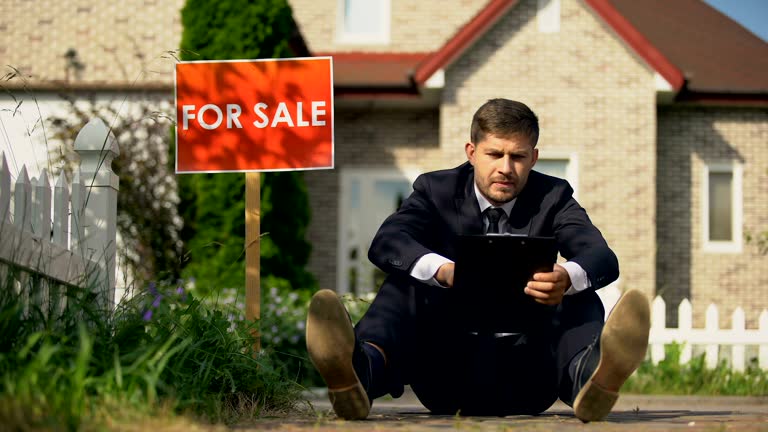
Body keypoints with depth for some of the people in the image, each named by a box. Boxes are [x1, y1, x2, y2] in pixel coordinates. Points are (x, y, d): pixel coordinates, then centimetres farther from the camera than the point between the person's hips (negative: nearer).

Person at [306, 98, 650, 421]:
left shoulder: (552, 198, 6)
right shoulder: (437, 190, 5)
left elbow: (603, 259, -13)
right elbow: (386, 243, -15)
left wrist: (567, 278, -39)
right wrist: (443, 271, -37)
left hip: (526, 376, 1)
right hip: (448, 372, 0)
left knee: (581, 296, -22)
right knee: (405, 283, -23)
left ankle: (589, 375, -58)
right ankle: (362, 370, -57)